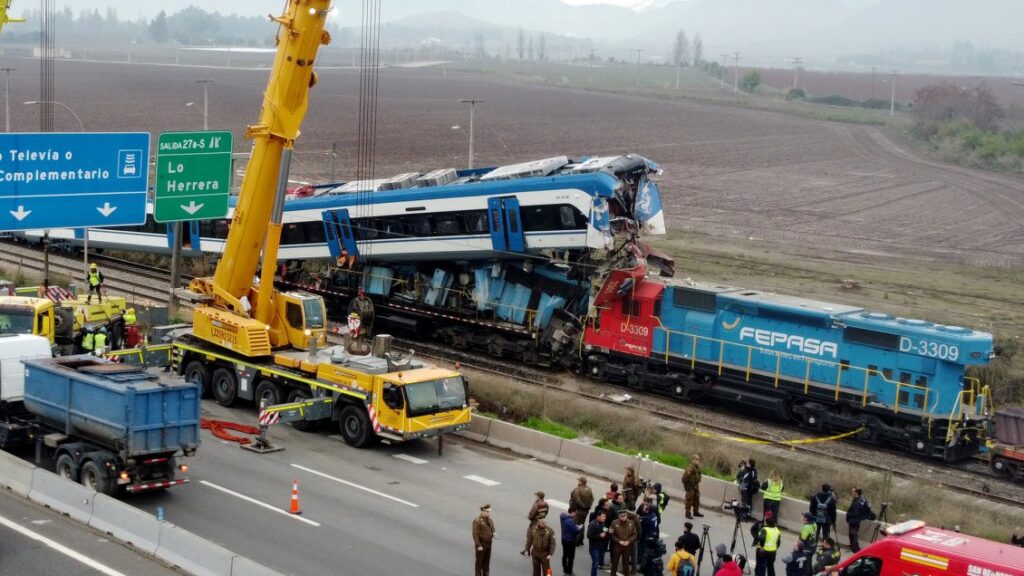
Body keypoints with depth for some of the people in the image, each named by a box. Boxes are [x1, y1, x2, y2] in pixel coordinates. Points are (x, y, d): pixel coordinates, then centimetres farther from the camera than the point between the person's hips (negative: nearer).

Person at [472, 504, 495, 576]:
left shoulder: (490, 520, 4)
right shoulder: (477, 521, -18)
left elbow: (492, 529, 19)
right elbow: (475, 534, -20)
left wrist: (493, 536, -3)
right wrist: (478, 545, -23)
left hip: (488, 543, 7)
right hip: (481, 544, -7)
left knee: (487, 562, 14)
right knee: (479, 562, 4)